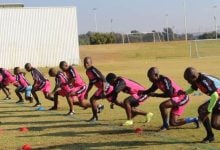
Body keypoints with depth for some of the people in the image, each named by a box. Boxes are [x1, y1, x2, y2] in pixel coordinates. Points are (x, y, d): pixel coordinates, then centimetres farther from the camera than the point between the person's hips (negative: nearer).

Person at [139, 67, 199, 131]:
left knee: (162, 106, -28)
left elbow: (169, 94, -28)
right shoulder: (157, 82, 4)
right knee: (173, 123, 9)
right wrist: (141, 92, -5)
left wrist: (156, 95, -26)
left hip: (182, 98, -10)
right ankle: (194, 120, 24)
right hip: (177, 99, 10)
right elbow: (150, 91, 13)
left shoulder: (164, 80, -23)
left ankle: (165, 125, -10)